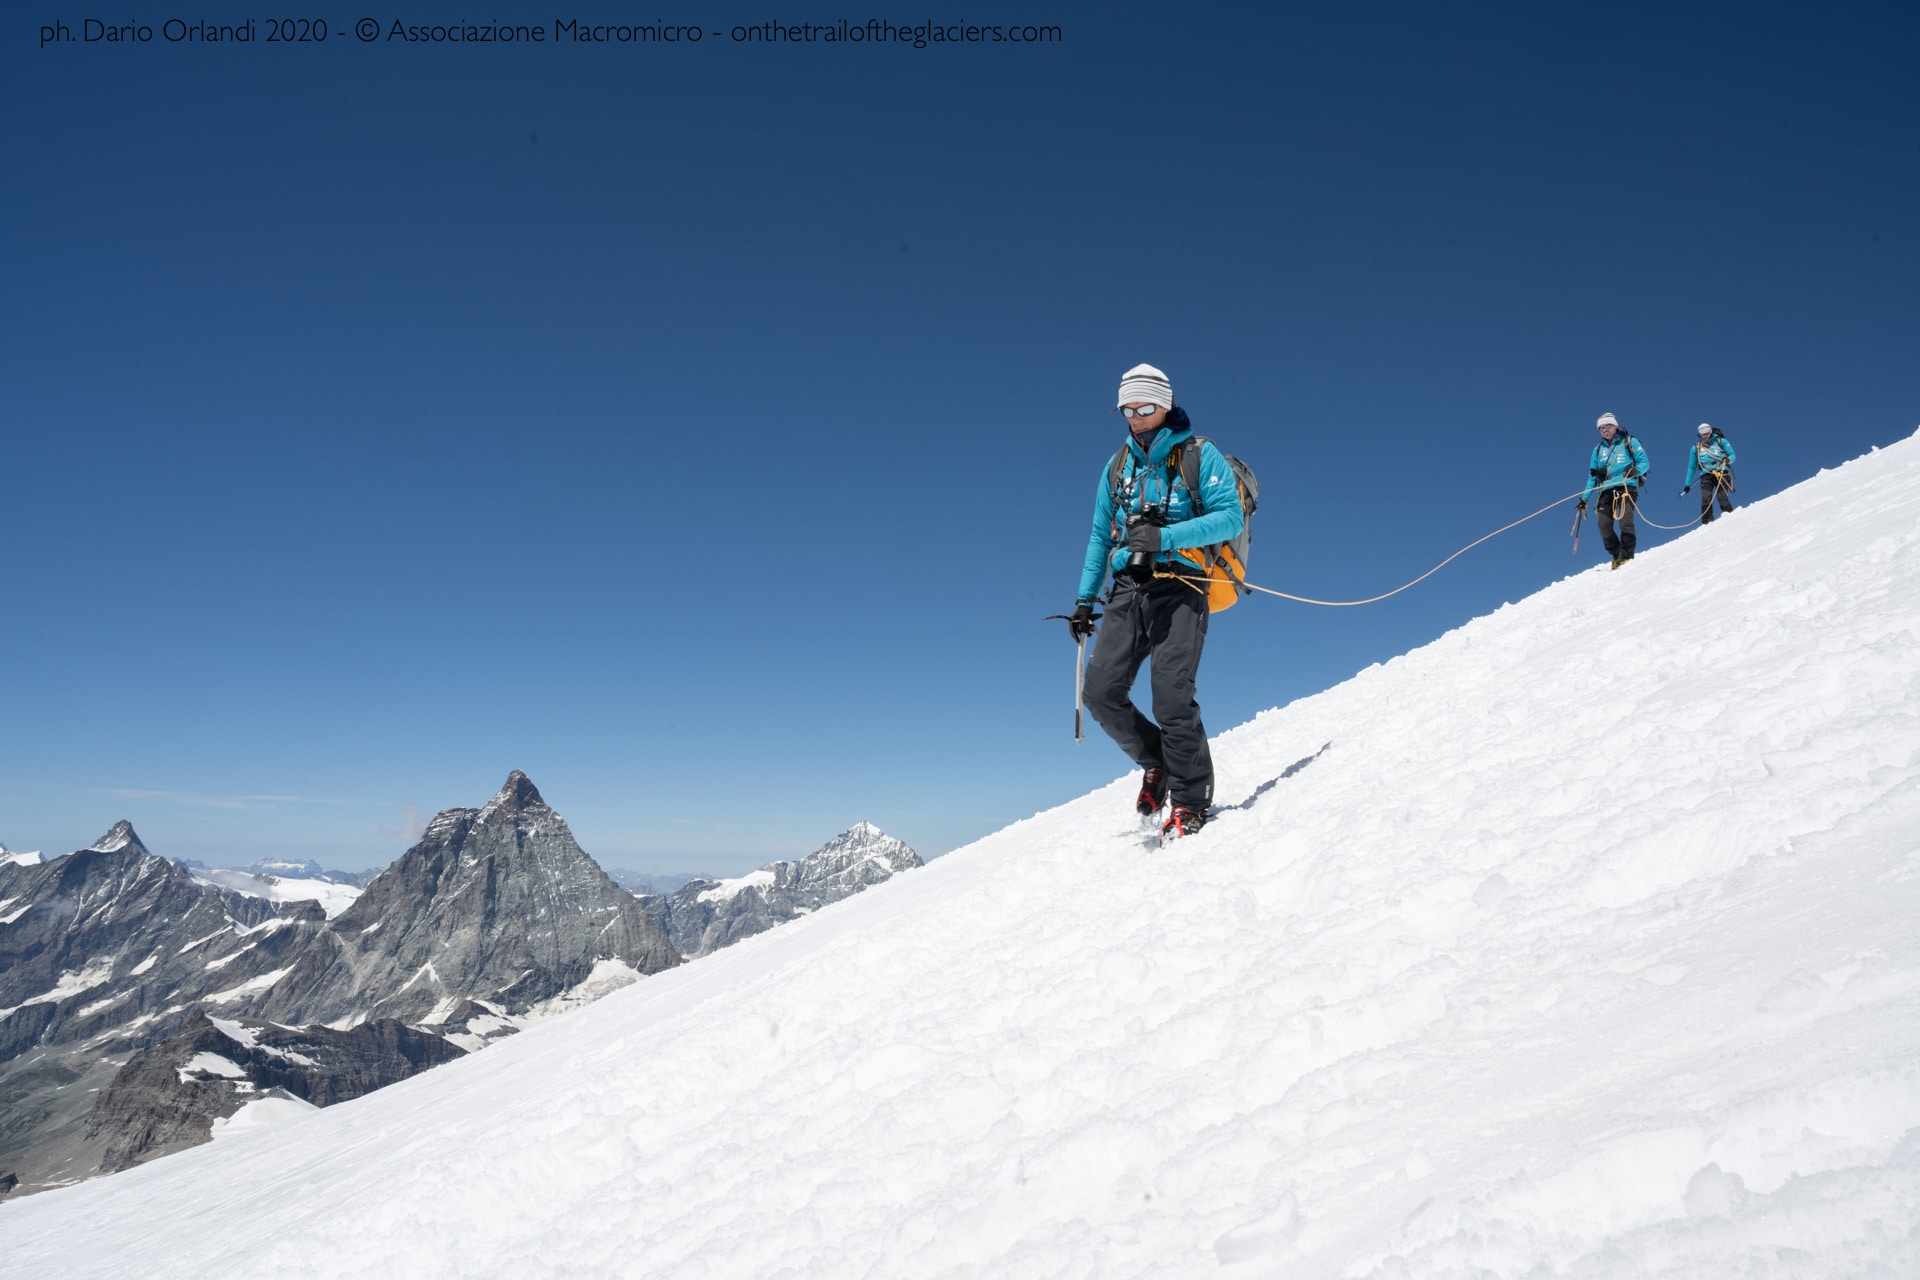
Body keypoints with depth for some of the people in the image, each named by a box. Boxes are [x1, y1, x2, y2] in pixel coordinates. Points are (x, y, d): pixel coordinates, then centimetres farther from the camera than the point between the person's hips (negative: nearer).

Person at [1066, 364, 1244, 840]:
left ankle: (1191, 801, -1)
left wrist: (1164, 537, -18)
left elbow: (1230, 517, -7)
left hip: (1179, 589, -5)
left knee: (1171, 695, -15)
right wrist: (1085, 598, 16)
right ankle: (1157, 762, 18)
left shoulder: (1199, 455, 2)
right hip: (1127, 591, 5)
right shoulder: (1117, 466, 18)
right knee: (1101, 690, -7)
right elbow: (1100, 536, 22)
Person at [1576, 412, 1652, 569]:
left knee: (1625, 522, -20)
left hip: (1626, 486, -4)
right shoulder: (1598, 450, 23)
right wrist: (1585, 497, 15)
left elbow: (1644, 463, 4)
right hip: (1606, 490, 4)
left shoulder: (1629, 442, 11)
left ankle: (1627, 557, -16)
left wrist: (1635, 470, -19)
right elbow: (1592, 476, 23)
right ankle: (1617, 557, 6)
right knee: (1604, 527, -9)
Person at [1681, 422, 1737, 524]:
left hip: (1721, 473, -2)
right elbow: (1692, 467, 22)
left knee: (1722, 497, -17)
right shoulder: (1696, 448, 19)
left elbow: (1732, 455, 11)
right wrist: (1687, 484, 17)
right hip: (1706, 475, 2)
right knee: (1706, 499, -17)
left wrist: (1728, 460, -13)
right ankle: (1708, 522, -17)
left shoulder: (1721, 441, 13)